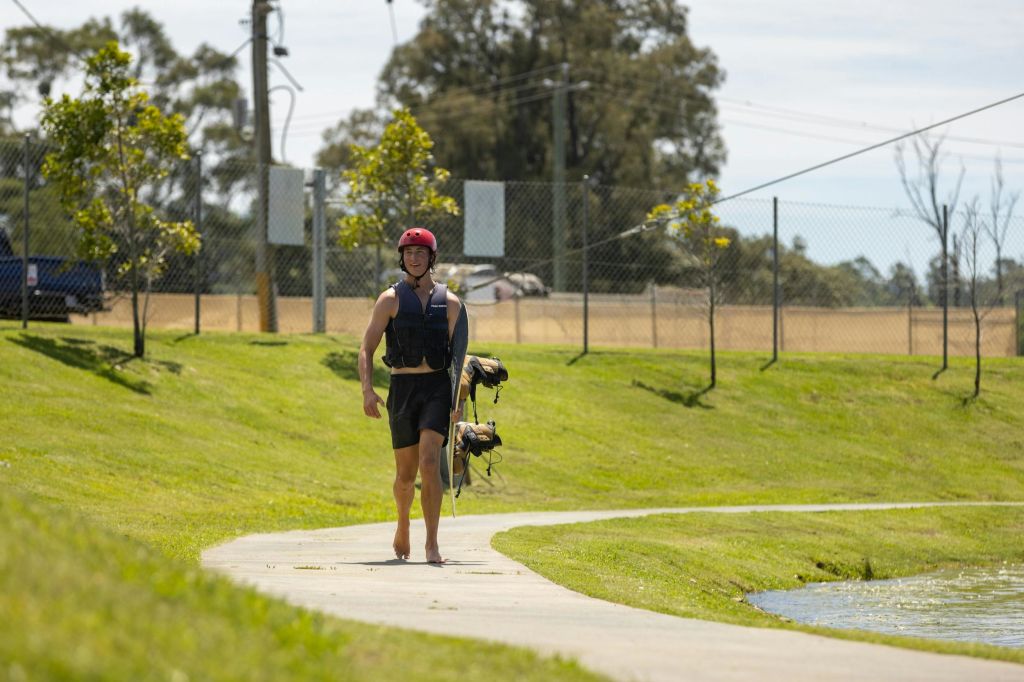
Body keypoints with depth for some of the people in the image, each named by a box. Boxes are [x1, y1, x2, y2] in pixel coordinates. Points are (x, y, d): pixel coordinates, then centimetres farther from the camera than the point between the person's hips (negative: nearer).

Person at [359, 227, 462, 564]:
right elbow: (367, 349, 0)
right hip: (402, 388, 1)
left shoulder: (450, 302, 8)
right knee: (406, 473, 7)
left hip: (438, 388, 0)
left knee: (429, 462, -18)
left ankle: (432, 544, -20)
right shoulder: (390, 299, 4)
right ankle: (403, 527, 37)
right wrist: (367, 390, -15)